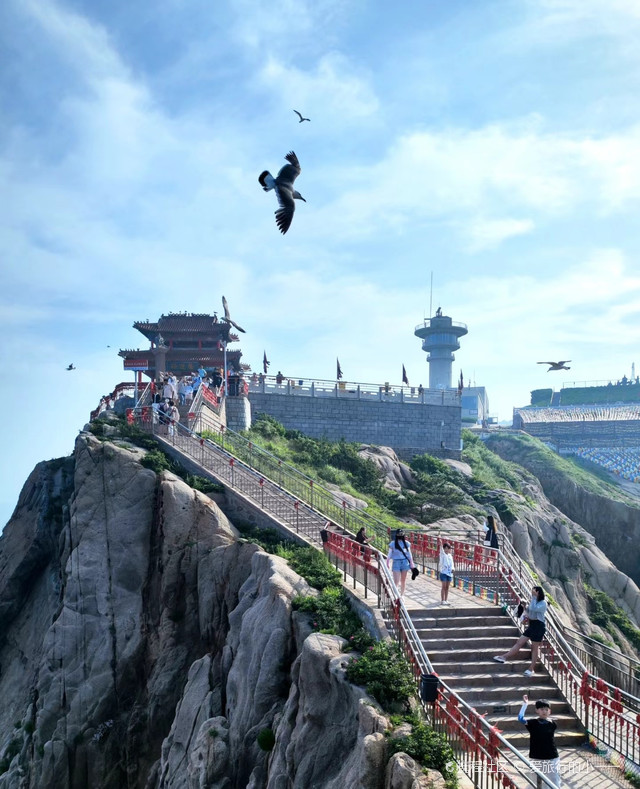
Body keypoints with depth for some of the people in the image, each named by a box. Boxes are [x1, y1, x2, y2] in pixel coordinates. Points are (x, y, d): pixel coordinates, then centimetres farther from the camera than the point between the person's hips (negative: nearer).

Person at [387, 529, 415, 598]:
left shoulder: (406, 543, 2)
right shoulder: (393, 544, -5)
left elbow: (409, 554, 7)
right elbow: (389, 554, -3)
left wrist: (411, 563, 6)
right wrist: (388, 563, -10)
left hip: (405, 562, 3)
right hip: (396, 562, -3)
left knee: (403, 580, 12)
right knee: (396, 581, -9)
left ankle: (402, 595, 24)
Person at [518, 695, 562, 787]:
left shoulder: (552, 724, -3)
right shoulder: (533, 723, -9)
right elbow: (520, 719, -26)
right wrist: (525, 704, -25)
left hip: (552, 758, 2)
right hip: (537, 758, -2)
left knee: (555, 784, 10)